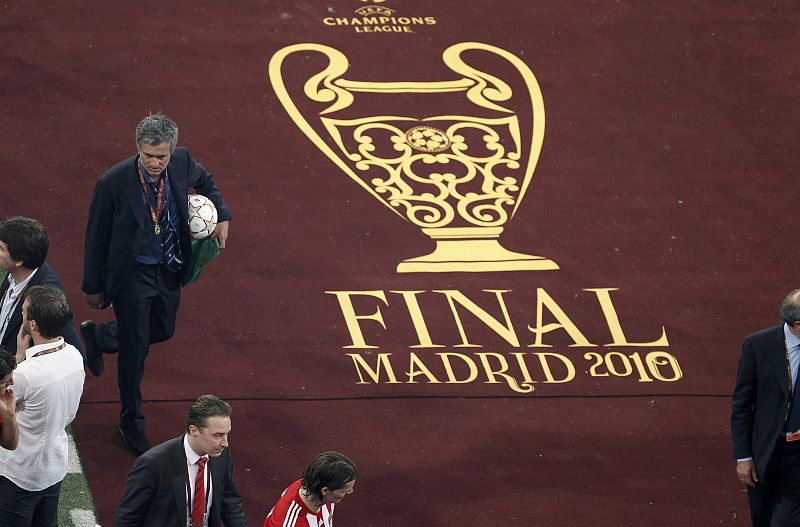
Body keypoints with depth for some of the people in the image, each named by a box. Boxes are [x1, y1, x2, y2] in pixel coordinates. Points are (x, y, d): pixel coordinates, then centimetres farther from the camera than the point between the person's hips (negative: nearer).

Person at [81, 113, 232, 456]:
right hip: (132, 274, -5)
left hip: (169, 269, 5)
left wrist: (222, 217, 1)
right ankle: (131, 424, 25)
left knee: (162, 330, 23)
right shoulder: (114, 183, -27)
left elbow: (205, 182, 12)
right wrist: (93, 286, -6)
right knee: (135, 349, 5)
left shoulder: (182, 163, -15)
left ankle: (97, 336, 50)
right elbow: (96, 237, -13)